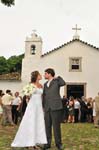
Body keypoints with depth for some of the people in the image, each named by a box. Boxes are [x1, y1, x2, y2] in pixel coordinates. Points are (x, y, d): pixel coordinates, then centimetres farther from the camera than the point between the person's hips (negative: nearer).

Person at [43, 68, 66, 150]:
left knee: (56, 126, -2)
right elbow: (44, 96, 18)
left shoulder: (56, 81, 3)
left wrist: (57, 77, -4)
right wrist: (43, 107, 12)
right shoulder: (45, 84, 18)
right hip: (47, 108, 5)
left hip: (56, 107, -5)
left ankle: (58, 143, 10)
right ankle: (48, 143, 10)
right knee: (47, 126, 3)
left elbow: (63, 83, -19)